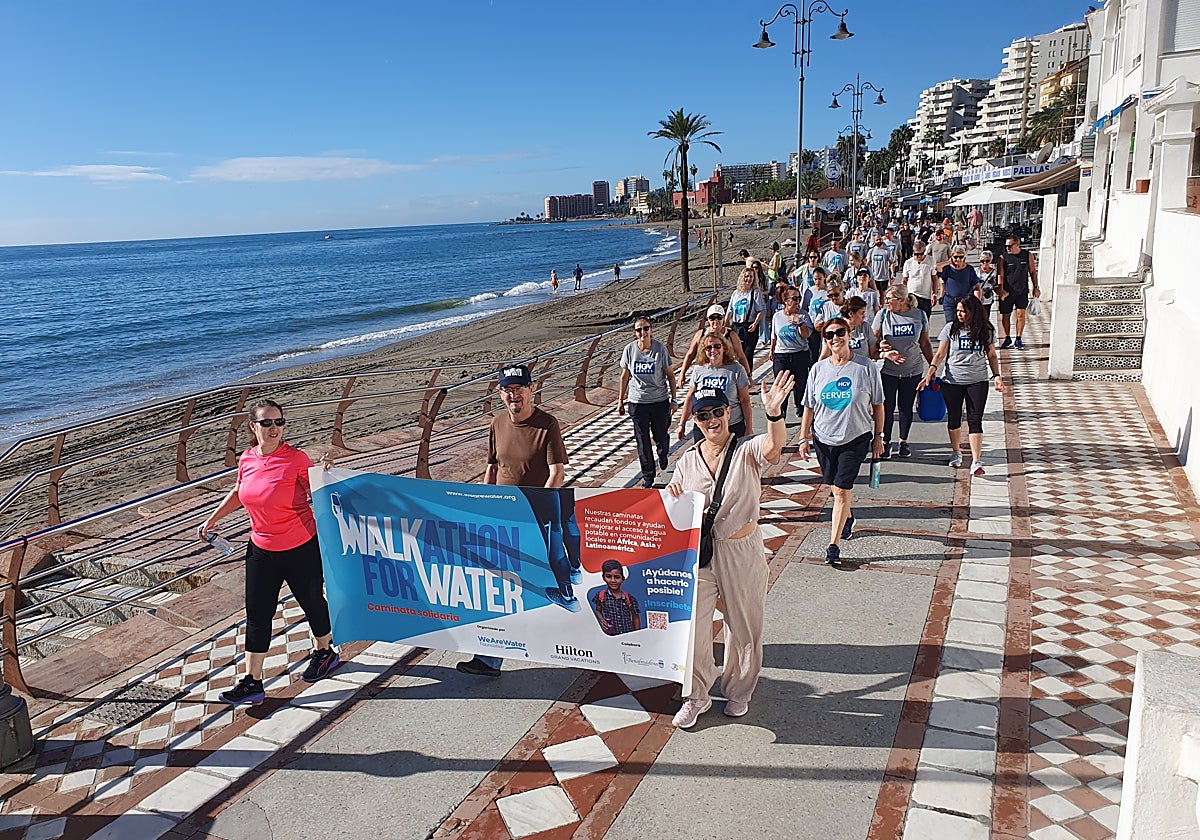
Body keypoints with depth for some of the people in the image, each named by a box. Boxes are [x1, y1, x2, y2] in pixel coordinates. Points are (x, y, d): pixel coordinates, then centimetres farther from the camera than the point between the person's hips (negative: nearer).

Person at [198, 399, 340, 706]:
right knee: (256, 614, 5)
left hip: (302, 549, -4)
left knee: (311, 602, 14)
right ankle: (252, 683, 14)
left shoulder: (296, 459, -16)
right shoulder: (246, 460, -1)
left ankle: (324, 652, 40)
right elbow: (238, 491, 19)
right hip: (261, 551, 5)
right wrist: (212, 519, 21)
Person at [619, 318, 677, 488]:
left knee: (661, 437, 8)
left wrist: (673, 400, -2)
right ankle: (648, 476, 21)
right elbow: (625, 376, 6)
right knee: (642, 440, 5)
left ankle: (662, 455, 45)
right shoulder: (629, 349, -5)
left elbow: (670, 375, -1)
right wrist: (621, 400, 9)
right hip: (637, 402, 1)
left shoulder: (660, 348, -9)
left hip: (660, 400, -1)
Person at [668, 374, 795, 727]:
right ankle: (696, 696, 29)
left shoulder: (748, 450, -10)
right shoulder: (687, 461, 2)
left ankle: (737, 692, 39)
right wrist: (672, 497, -14)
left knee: (744, 628, 15)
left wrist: (773, 413, -54)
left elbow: (775, 445, -34)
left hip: (743, 553, -2)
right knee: (692, 627, 7)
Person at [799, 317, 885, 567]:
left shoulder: (866, 368, -7)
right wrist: (804, 438, 3)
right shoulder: (818, 369, 0)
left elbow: (878, 405, 1)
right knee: (837, 488, 17)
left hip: (856, 437, -3)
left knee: (842, 490, -8)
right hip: (823, 437, 3)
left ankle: (834, 545, -3)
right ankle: (848, 517, 47)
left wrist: (878, 437, 3)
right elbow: (809, 407, 6)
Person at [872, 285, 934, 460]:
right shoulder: (883, 315, -4)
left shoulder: (920, 315, 0)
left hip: (912, 371, 1)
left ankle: (904, 442, 25)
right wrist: (883, 353, -21)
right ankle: (885, 442, 17)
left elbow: (925, 344, 9)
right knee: (888, 407, 0)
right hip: (887, 371, -1)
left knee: (906, 407, 9)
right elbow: (873, 343, 0)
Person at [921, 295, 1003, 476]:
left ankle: (976, 461, -7)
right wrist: (932, 370, -17)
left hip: (978, 381, 0)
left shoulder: (986, 331, 2)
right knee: (954, 418, 11)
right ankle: (956, 452, 33)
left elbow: (992, 356, 11)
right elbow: (940, 354, -1)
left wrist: (996, 376, 0)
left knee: (975, 420, -6)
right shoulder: (951, 329, -1)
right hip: (953, 381, 1)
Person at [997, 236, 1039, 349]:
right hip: (1007, 292, 0)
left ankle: (1018, 340, 5)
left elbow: (1033, 272, 11)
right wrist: (1001, 289, -22)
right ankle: (1007, 339, 23)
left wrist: (1035, 287, 8)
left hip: (1022, 291, 0)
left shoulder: (1028, 256, 2)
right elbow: (1000, 275, -9)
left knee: (1021, 314, -5)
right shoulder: (1003, 258, -3)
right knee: (1005, 316, 5)